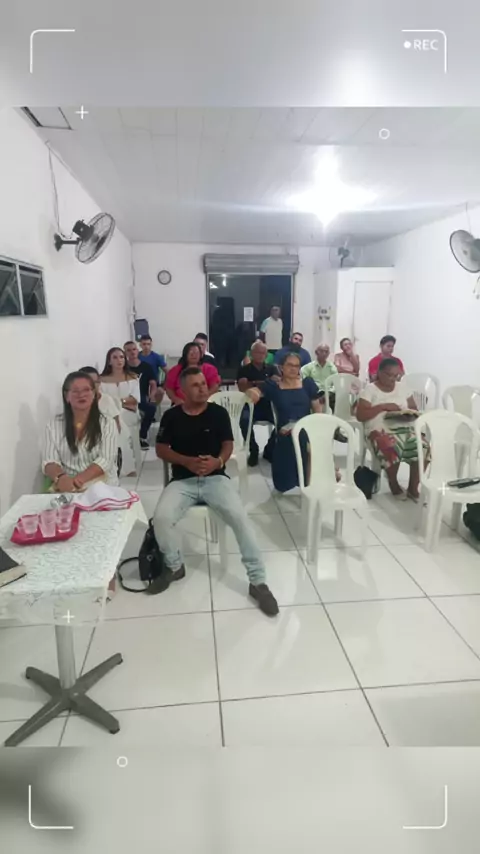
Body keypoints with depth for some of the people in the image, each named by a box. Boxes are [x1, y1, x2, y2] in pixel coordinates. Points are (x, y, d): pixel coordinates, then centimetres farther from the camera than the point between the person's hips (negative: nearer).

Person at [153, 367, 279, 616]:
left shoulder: (219, 413, 4)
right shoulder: (171, 416, 6)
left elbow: (228, 444, 5)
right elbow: (161, 449, 5)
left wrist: (218, 461, -18)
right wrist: (187, 461, -13)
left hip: (215, 477, -1)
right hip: (182, 481, 1)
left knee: (240, 517, -26)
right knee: (161, 518, -25)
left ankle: (258, 581, -11)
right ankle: (175, 567, 7)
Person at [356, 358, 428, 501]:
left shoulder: (402, 387, 15)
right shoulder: (370, 389, 0)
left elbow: (414, 409, 18)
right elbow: (360, 415, -9)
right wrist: (383, 406, -15)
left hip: (405, 428, 5)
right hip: (381, 430, -5)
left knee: (423, 448, -24)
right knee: (392, 449, -36)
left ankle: (413, 488, -4)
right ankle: (393, 484, -4)